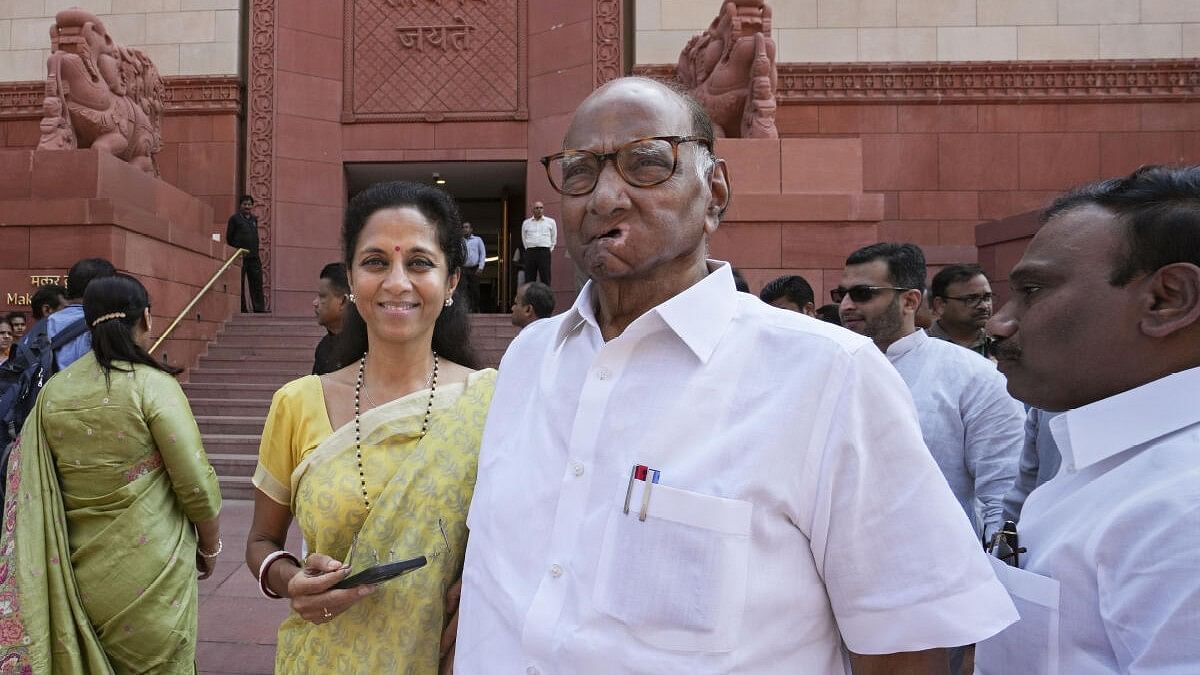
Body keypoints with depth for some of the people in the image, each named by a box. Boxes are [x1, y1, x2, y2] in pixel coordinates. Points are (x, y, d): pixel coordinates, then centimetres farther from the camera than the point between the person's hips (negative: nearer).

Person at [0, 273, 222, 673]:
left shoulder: (53, 391, -1)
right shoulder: (151, 383, -15)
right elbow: (196, 485, -15)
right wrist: (210, 548, 1)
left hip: (79, 569, 5)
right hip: (149, 568, -5)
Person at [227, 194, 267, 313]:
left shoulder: (254, 219, 16)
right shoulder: (234, 218, 0)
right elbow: (229, 238, 0)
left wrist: (255, 251, 12)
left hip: (254, 257, 5)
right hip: (240, 257, -5)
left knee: (257, 283, 3)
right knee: (239, 284, -1)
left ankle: (259, 309, 4)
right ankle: (242, 309, 3)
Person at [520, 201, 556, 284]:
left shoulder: (550, 222, 8)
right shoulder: (526, 223, 11)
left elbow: (554, 238, 15)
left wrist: (549, 250, 10)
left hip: (544, 252, -1)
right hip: (530, 252, 2)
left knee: (545, 279, -5)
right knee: (529, 280, -1)